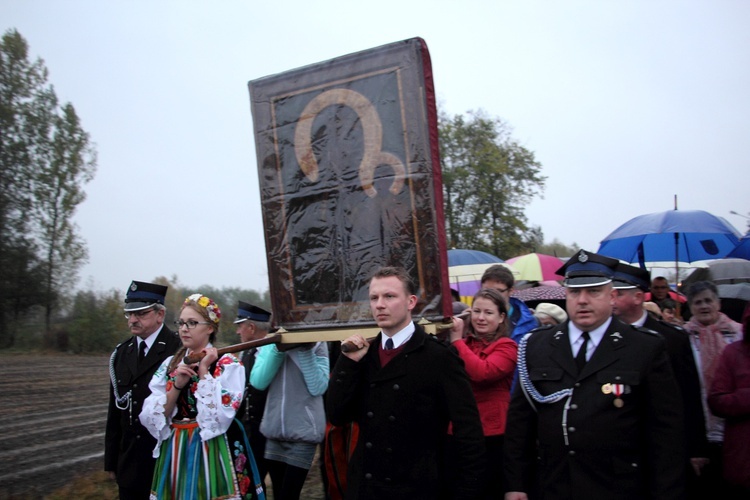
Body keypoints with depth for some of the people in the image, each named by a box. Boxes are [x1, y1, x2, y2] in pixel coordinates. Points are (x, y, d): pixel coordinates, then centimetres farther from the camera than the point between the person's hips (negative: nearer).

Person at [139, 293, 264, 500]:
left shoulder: (229, 364, -9)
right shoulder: (169, 364, 6)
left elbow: (220, 419, -21)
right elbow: (150, 419, 0)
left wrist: (203, 371, -16)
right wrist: (177, 385, -13)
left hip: (210, 453, -4)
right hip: (173, 452, 5)